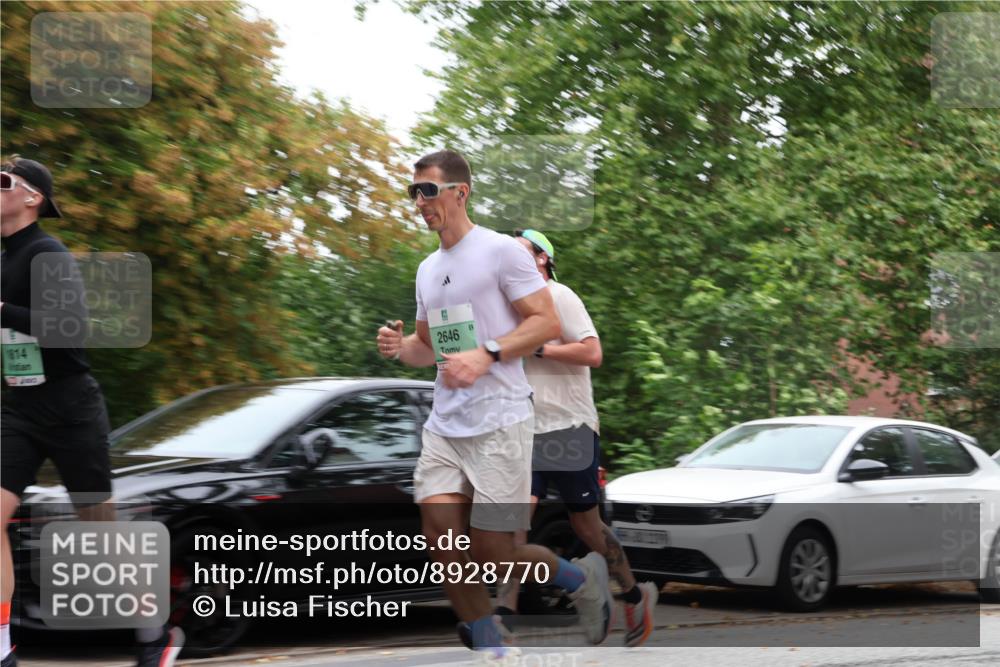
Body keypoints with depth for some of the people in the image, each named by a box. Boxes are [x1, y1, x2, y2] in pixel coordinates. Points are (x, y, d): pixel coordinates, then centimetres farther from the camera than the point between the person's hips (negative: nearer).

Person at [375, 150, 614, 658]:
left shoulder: (501, 250, -6)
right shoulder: (428, 268, 17)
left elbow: (547, 322, -10)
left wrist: (486, 355, -22)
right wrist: (399, 347, 2)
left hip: (498, 421, -7)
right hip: (444, 425, 7)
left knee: (493, 555, -7)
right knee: (441, 535, -8)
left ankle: (583, 577, 21)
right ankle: (490, 646, 6)